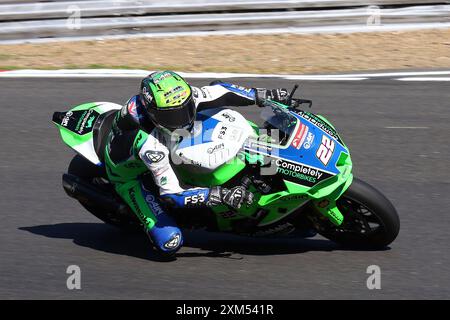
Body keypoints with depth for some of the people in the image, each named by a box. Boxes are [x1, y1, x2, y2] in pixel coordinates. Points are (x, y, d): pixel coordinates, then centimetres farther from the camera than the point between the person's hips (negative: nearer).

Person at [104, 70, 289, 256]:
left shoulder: (180, 98, -28)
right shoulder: (150, 144, -45)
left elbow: (218, 89, -8)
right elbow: (171, 193, -39)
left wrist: (263, 95, -13)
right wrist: (221, 195, -44)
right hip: (130, 174, -7)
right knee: (170, 242, -21)